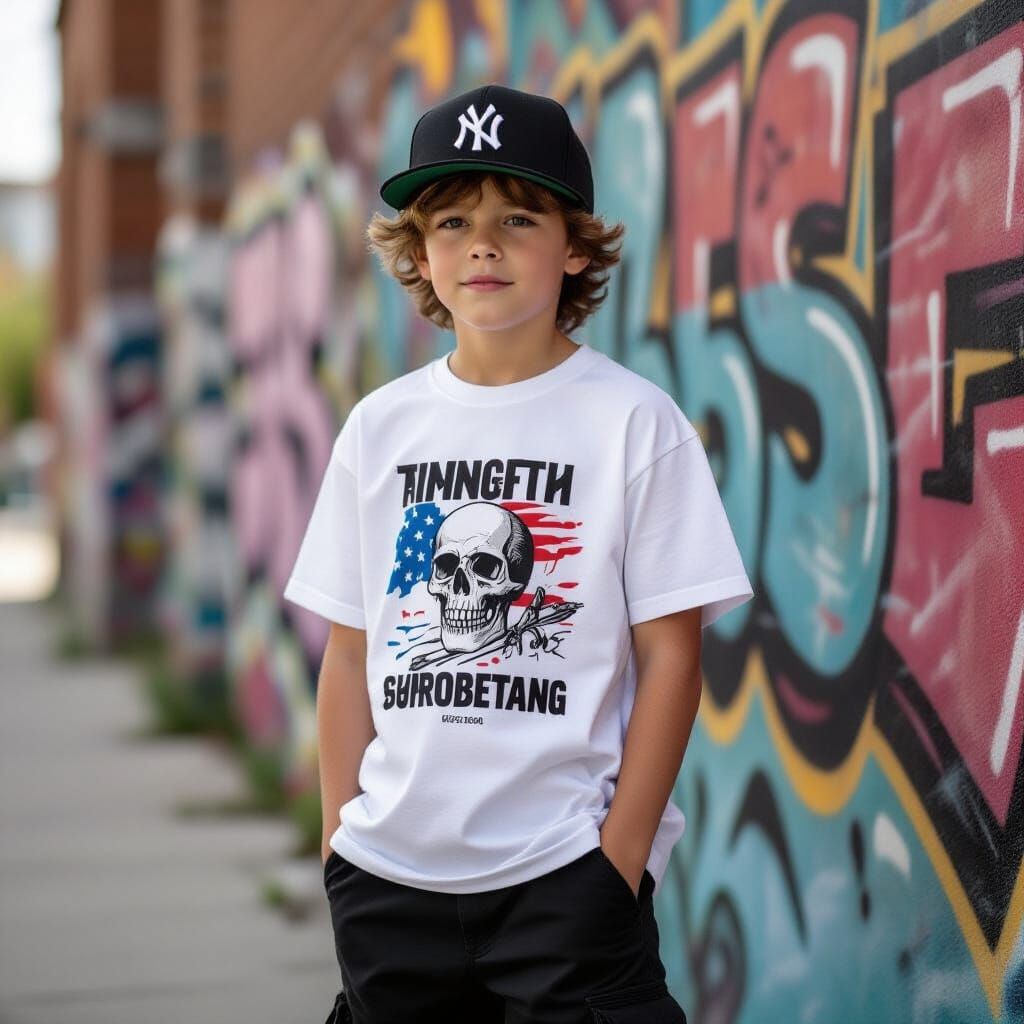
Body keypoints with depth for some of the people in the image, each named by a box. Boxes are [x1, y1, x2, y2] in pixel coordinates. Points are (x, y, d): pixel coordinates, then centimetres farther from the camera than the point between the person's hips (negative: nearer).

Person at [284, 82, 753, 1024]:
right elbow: (351, 653, 10)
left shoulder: (636, 422, -4)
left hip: (566, 869, -4)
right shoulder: (380, 426, 7)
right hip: (390, 870, 4)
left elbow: (671, 657, -5)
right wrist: (340, 837, 5)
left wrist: (621, 853, -9)